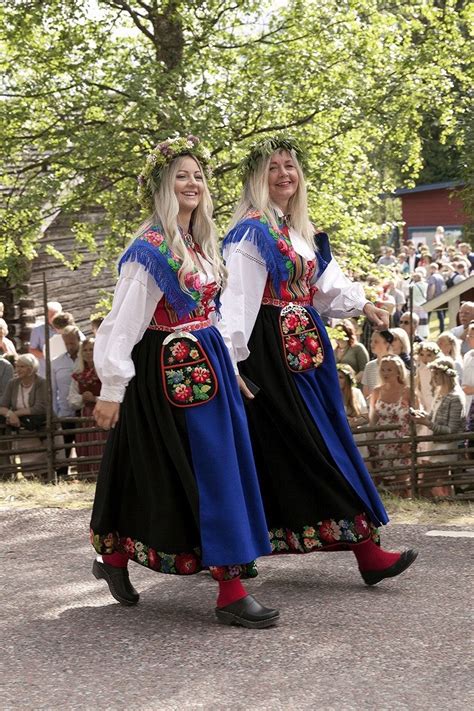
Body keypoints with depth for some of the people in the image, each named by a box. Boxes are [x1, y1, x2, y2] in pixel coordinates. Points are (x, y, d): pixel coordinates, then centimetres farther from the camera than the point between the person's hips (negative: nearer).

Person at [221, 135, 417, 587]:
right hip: (271, 350, -9)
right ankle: (365, 551, -9)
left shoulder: (303, 234, 18)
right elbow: (237, 299, -16)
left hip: (305, 349, 9)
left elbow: (326, 286, 16)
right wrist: (232, 360, -23)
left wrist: (362, 305, -2)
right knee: (311, 450, -8)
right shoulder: (250, 233, -9)